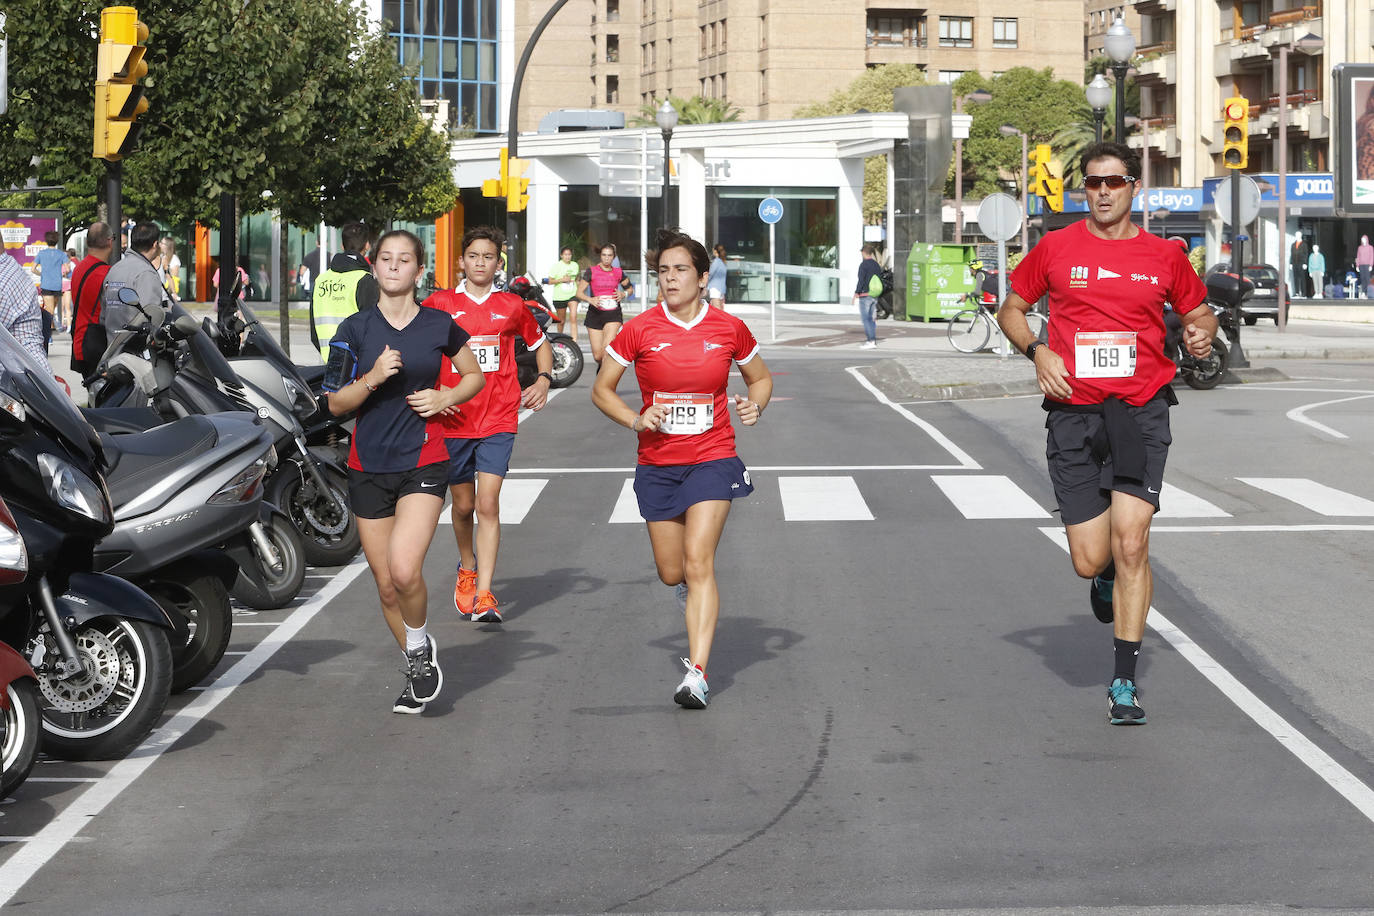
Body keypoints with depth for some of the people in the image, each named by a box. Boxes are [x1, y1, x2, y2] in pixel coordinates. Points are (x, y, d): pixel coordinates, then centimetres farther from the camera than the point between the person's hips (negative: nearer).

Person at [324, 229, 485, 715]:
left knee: (405, 570, -22)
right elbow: (335, 403, 1)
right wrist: (373, 378, -17)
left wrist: (445, 398, -4)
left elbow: (475, 376, 16)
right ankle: (418, 673, 25)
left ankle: (420, 646, 6)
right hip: (368, 465, 2)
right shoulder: (355, 328, 2)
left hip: (423, 461, -2)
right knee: (386, 585, 6)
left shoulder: (439, 325, 1)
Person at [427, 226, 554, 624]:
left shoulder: (511, 307, 6)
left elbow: (540, 344, 23)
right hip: (452, 421, 1)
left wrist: (543, 379, 5)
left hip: (498, 420, -1)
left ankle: (483, 594, -13)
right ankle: (467, 569, 39)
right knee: (463, 505, 11)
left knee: (488, 504, -12)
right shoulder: (439, 304, 2)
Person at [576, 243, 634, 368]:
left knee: (607, 349, -22)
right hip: (595, 314, 0)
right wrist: (590, 299, -20)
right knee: (597, 356, 3)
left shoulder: (618, 273, 6)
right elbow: (579, 292, -1)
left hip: (613, 314, 0)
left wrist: (624, 294, -1)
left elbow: (630, 288, 22)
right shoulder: (591, 271, 0)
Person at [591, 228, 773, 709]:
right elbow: (602, 389, 5)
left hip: (713, 458, -2)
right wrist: (636, 420, -12)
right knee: (672, 573, 10)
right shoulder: (640, 330, -4)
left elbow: (761, 377, 15)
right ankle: (699, 605, 47)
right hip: (657, 464, 2)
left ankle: (697, 674, -19)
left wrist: (754, 405, -6)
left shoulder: (729, 329, -2)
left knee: (698, 563, -16)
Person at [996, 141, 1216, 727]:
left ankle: (1124, 682, -3)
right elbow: (1011, 309, 16)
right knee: (1091, 560, -2)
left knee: (1131, 542, -13)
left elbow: (1198, 310, 21)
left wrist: (1201, 333, -2)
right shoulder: (1056, 248, 6)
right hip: (1073, 412, 1)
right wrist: (1037, 351, -3)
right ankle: (1107, 576, 39)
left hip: (1141, 410, 0)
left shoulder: (1163, 256, 7)